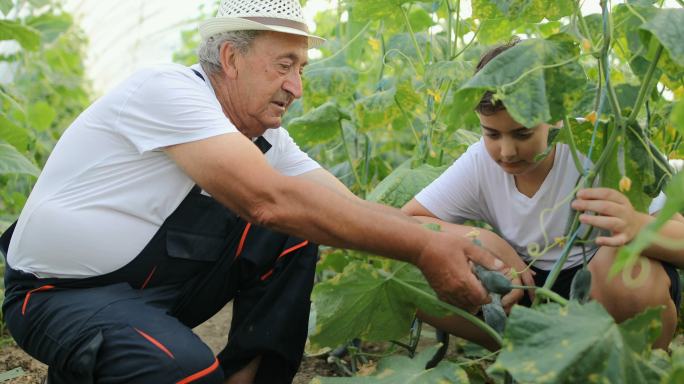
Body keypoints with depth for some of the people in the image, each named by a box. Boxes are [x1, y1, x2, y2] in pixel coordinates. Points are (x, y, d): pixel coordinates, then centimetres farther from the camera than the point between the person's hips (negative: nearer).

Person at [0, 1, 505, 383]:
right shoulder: (167, 90, -24)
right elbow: (268, 199, -36)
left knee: (295, 233, -8)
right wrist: (422, 248, -35)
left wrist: (457, 243, -18)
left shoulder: (267, 138, 0)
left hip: (158, 287, 7)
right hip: (58, 294, -7)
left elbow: (353, 208, -5)